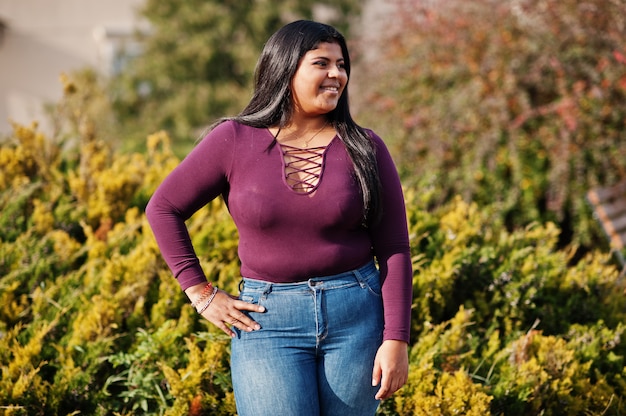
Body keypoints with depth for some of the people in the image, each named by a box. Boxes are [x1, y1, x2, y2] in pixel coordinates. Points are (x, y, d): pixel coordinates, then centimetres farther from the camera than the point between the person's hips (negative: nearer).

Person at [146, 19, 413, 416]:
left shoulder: (365, 148, 0)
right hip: (268, 320, -1)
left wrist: (396, 341, -7)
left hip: (355, 313, 1)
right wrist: (201, 292, 0)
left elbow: (394, 250, 0)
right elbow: (163, 208, 5)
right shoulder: (233, 141, -3)